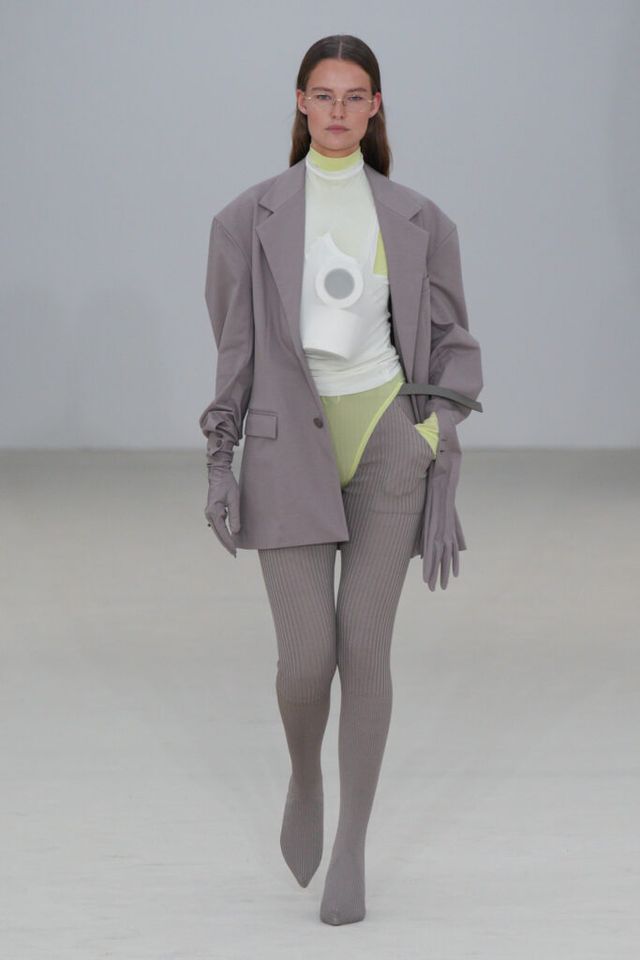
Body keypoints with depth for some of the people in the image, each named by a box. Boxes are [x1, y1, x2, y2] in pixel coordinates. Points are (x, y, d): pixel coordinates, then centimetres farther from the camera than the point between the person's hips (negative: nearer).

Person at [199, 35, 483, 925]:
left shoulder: (419, 221, 2)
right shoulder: (249, 219, 0)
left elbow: (449, 347, 6)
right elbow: (235, 349, 4)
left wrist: (444, 481, 0)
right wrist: (219, 469, -1)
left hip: (388, 441, 0)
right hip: (290, 448, 0)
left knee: (365, 649, -5)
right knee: (306, 658, -8)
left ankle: (351, 852, 10)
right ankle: (305, 777, 27)